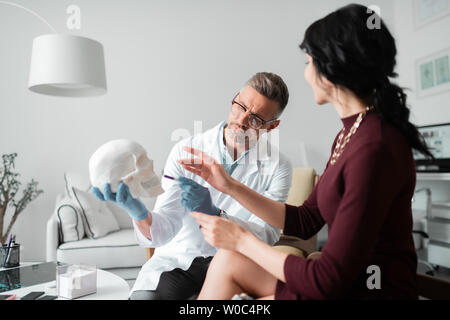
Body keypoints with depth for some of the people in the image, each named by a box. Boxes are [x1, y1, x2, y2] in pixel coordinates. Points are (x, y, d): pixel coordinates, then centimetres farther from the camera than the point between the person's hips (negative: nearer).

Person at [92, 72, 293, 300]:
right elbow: (163, 230, -12)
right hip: (180, 256, 0)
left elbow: (266, 237, -16)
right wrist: (139, 214, -35)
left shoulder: (277, 168, -7)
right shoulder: (185, 151, -8)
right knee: (144, 296, -26)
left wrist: (213, 214, -32)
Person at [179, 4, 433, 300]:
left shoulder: (374, 148, -26)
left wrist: (241, 239, -12)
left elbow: (329, 280, -22)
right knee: (227, 262, -1)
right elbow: (304, 221, 7)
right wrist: (230, 185, 3)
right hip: (348, 278, 8)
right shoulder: (350, 133, 5)